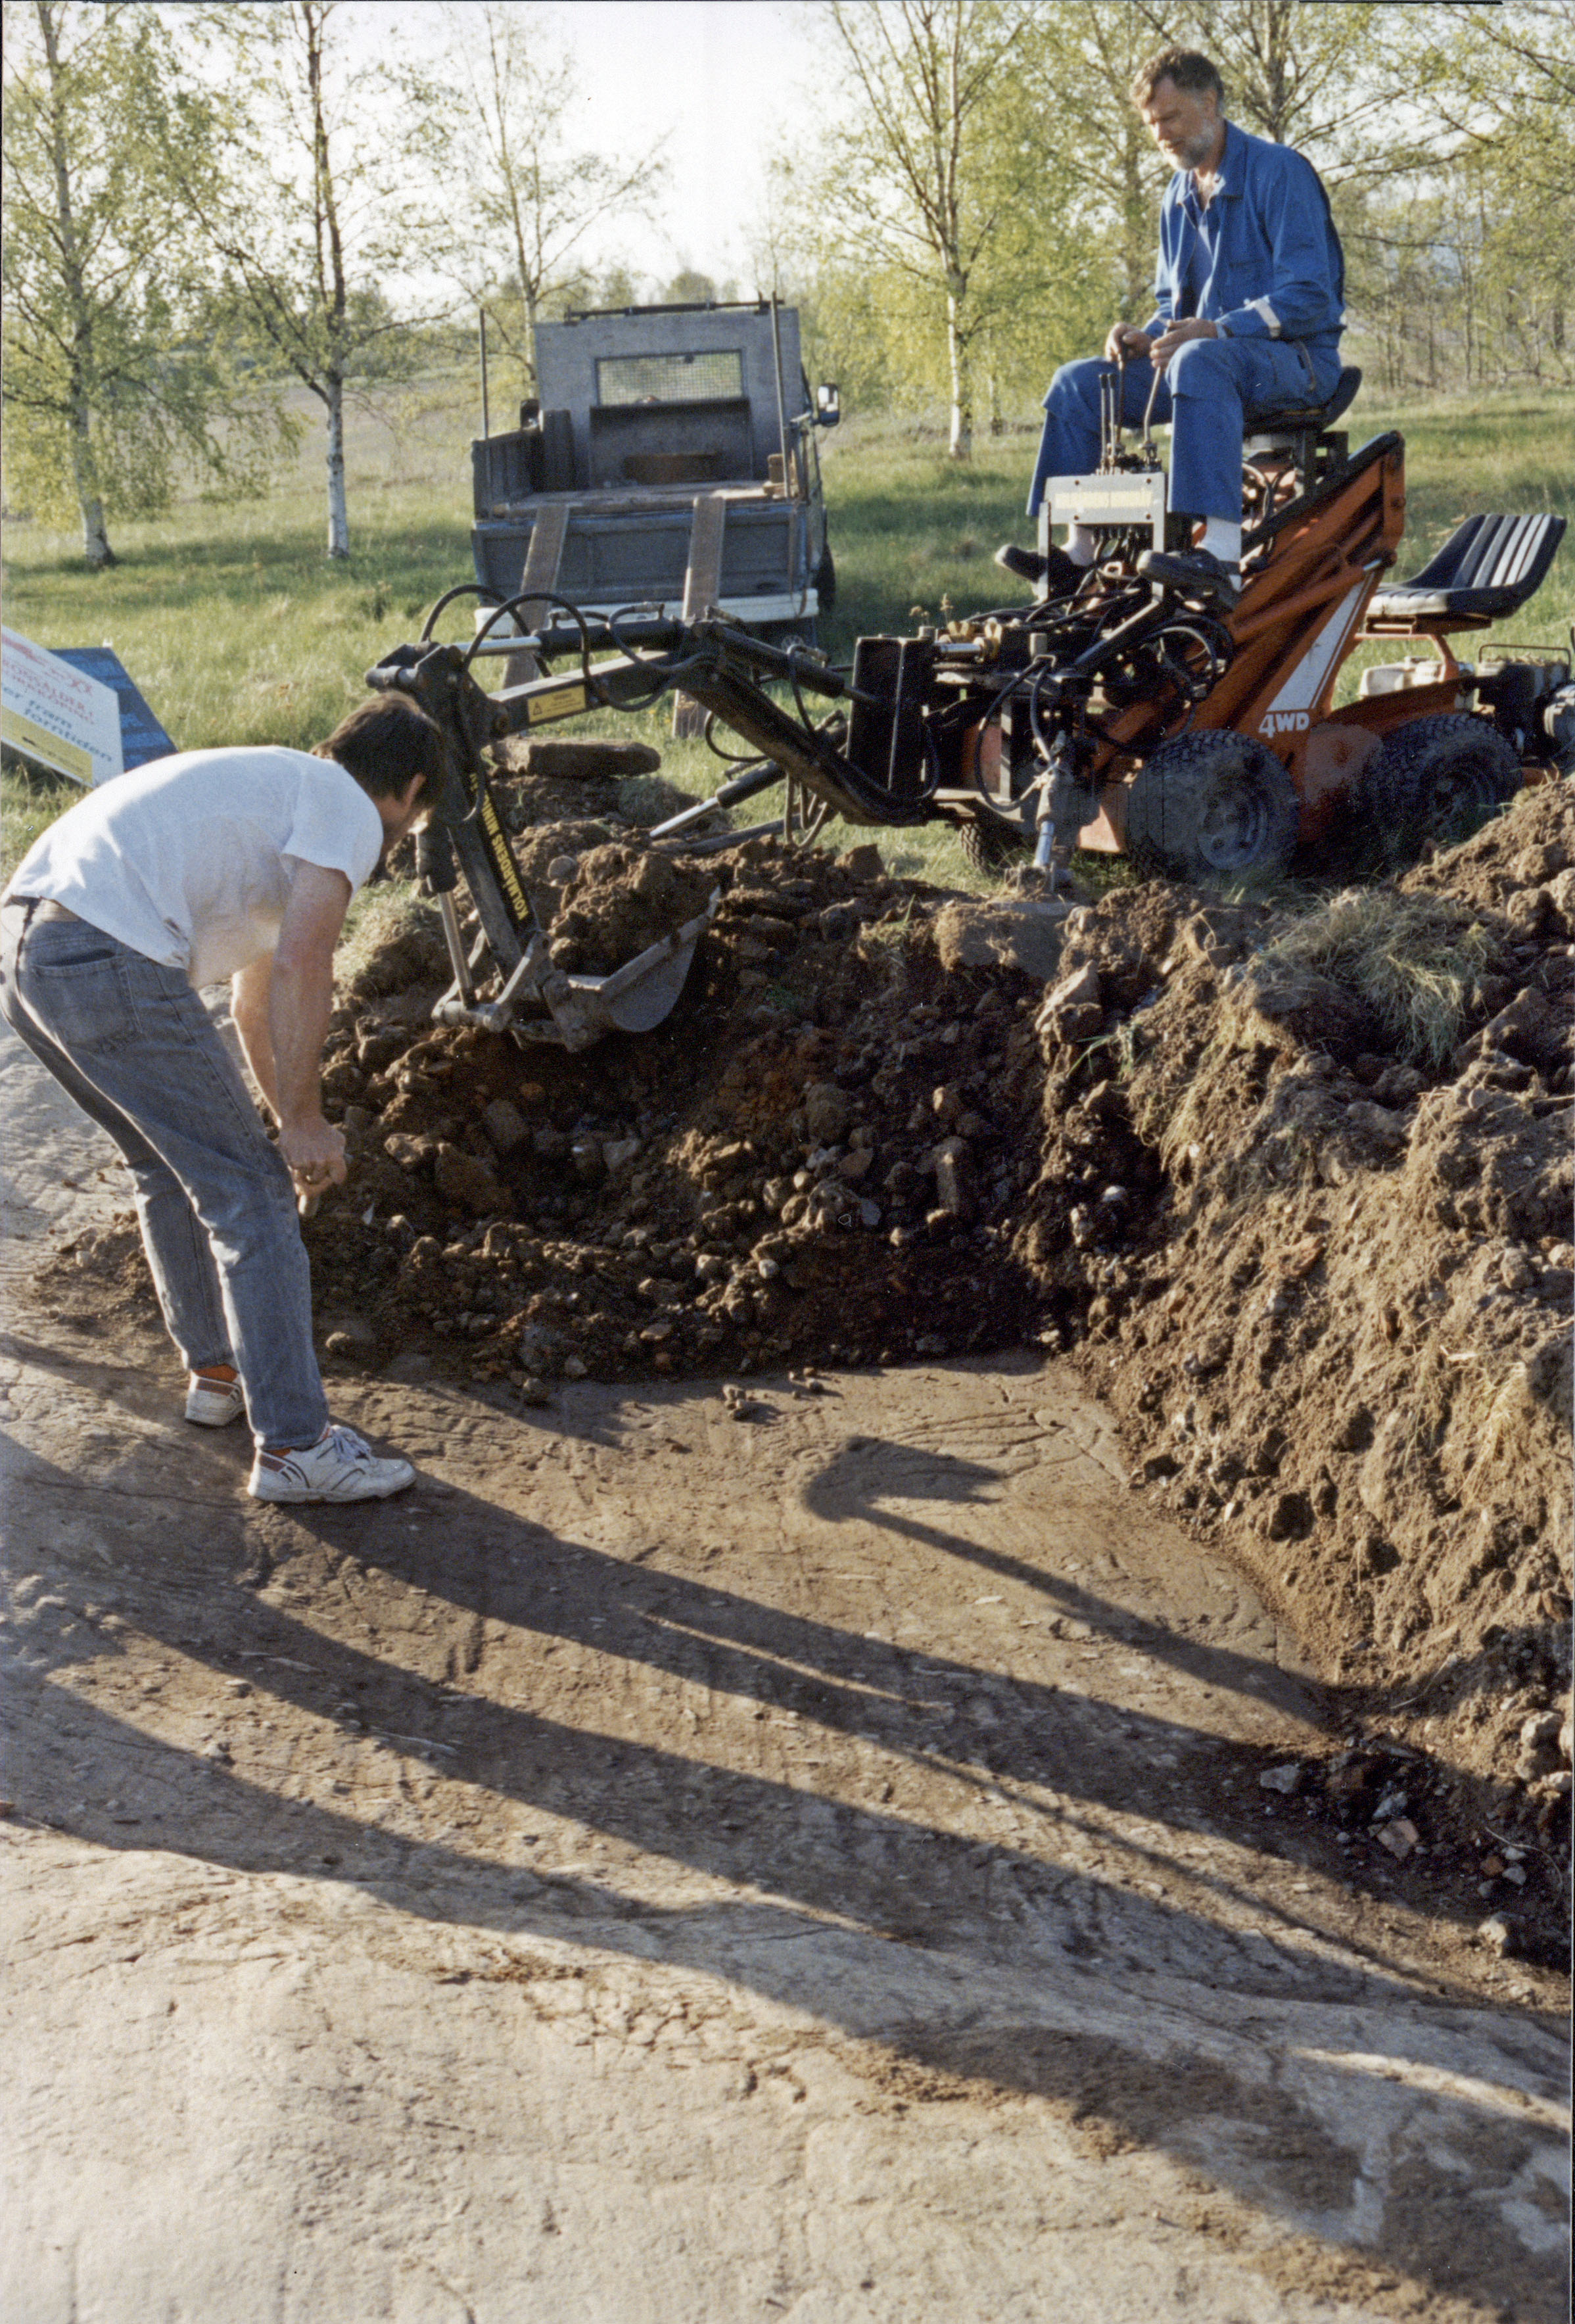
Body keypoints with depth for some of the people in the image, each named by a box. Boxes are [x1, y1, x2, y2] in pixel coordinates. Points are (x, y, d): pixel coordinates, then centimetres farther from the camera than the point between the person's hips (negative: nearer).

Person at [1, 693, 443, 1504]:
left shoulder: (277, 787, 33)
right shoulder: (350, 813, 5)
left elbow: (257, 994, 44)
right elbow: (301, 965, -12)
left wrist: (289, 1122, 54)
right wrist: (304, 1121, -3)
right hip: (111, 960, -10)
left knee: (170, 1171, 27)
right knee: (250, 1194, -1)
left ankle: (217, 1373, 39)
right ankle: (293, 1446, 2)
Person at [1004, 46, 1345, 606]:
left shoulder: (1279, 173, -10)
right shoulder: (1178, 196, 15)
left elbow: (1310, 295, -19)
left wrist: (1216, 329, -30)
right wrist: (1147, 338, -2)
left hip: (1295, 360, -8)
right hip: (1216, 356, 8)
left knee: (1201, 362, -40)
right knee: (1078, 382, -4)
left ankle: (1221, 554, -50)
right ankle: (1077, 552, -11)